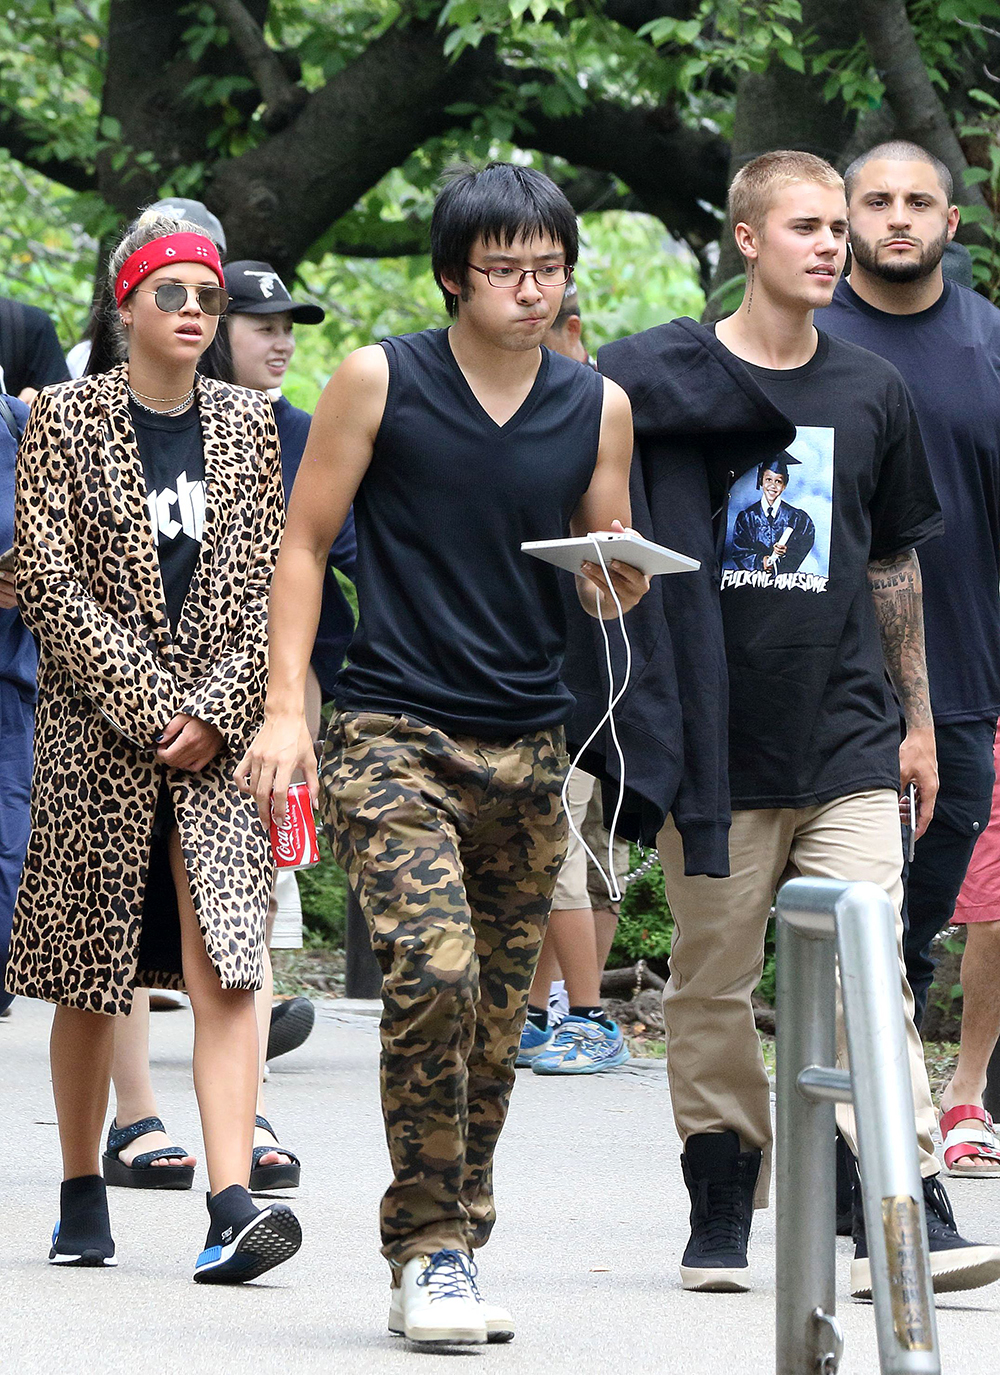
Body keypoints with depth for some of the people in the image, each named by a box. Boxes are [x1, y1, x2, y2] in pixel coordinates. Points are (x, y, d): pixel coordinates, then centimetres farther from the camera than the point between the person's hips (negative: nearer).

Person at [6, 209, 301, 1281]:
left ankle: (232, 1206, -21)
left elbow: (263, 583, 6)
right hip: (96, 730, -1)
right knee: (90, 977, 4)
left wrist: (215, 711, -7)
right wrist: (148, 706, -12)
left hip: (217, 736, 1)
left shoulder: (246, 425, 9)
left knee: (224, 966, -12)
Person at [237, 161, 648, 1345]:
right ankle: (429, 1251, -10)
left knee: (495, 1017, 6)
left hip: (527, 747, 4)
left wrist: (622, 583, -8)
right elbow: (304, 543, 3)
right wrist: (285, 706, -6)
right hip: (393, 736, -4)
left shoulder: (598, 408, 8)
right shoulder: (380, 382, -1)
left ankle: (450, 1256, 18)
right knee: (433, 974, -20)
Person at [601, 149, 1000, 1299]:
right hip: (711, 745, -2)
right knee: (711, 986, 3)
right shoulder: (654, 374, 0)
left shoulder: (870, 391, 11)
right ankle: (720, 1217, 13)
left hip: (848, 740, 2)